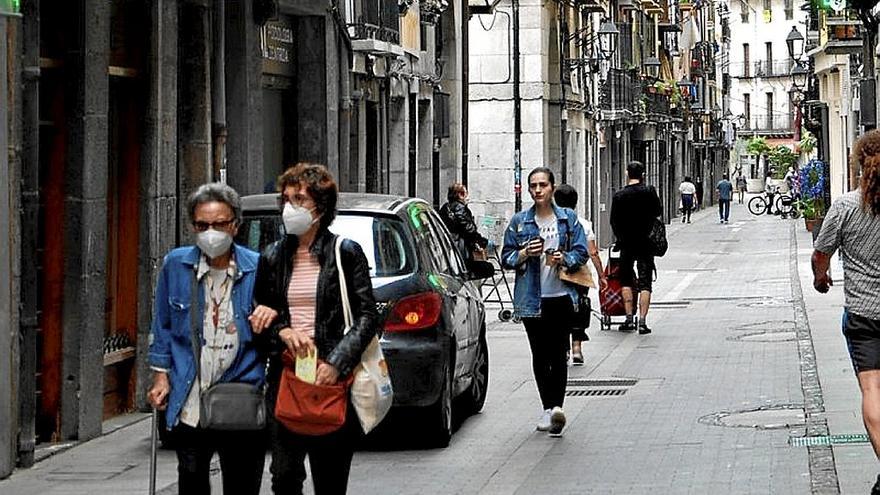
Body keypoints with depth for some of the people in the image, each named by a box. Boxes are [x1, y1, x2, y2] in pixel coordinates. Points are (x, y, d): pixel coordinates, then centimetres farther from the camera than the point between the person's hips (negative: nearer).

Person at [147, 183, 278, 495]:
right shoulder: (176, 264, 4)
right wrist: (161, 374, 9)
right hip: (189, 403, 1)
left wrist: (272, 313, -11)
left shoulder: (257, 268, -1)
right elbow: (162, 325, 14)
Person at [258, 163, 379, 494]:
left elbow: (367, 316, -3)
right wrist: (283, 330, -6)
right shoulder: (273, 257, 12)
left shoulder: (346, 253, 1)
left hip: (331, 377, -3)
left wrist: (336, 363, -13)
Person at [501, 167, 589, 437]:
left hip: (561, 296, -1)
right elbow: (506, 257, 8)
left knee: (558, 353, -8)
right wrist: (525, 253, -11)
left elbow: (581, 252, 4)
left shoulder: (568, 219, 5)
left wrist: (564, 259, -15)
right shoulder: (519, 222, 7)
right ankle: (548, 408, 15)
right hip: (532, 298, 2)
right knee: (540, 354, 6)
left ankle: (556, 406, -13)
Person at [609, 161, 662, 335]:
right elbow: (658, 213, 6)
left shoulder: (619, 196, -5)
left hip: (626, 244, 0)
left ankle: (629, 319, 7)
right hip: (646, 243, 0)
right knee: (645, 284, 2)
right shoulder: (649, 192, -6)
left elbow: (614, 222, 0)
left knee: (626, 281, 14)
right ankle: (642, 322, -5)